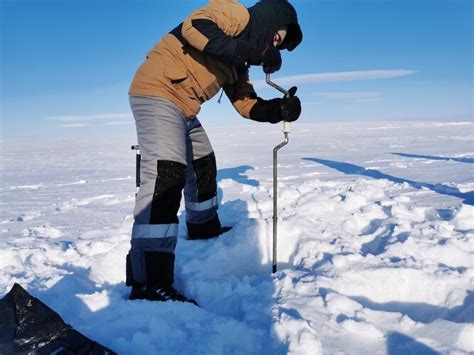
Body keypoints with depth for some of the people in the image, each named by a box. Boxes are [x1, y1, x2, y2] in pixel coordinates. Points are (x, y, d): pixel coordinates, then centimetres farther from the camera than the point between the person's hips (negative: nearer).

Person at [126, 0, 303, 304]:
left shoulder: (237, 64, 20)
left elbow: (246, 104, 15)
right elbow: (194, 28, -24)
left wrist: (279, 109, -3)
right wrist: (249, 51, -25)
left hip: (184, 110, 11)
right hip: (158, 91, -11)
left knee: (202, 165, 22)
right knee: (166, 175, -23)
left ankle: (204, 229, 45)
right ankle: (148, 283, -26)